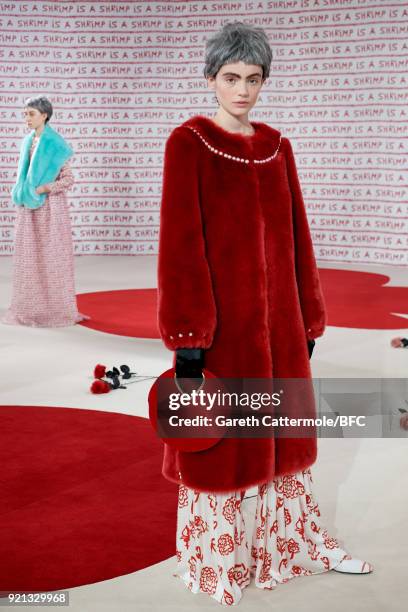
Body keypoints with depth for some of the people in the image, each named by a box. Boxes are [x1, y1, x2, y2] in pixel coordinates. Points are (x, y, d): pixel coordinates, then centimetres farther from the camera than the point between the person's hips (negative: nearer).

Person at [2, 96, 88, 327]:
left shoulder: (55, 144, -9)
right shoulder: (27, 142, 11)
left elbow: (69, 179, -11)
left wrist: (43, 189, -18)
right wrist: (22, 195, 8)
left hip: (50, 207, -7)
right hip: (29, 209, 7)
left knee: (52, 255, -1)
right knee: (29, 256, 7)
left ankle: (56, 308, 7)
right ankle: (31, 307, 15)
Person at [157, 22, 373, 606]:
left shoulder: (277, 145, 8)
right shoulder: (188, 142, -8)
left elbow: (295, 234, 10)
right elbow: (180, 241, -14)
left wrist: (309, 315, 10)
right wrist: (187, 334, -18)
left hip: (277, 313, 6)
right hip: (220, 314, -5)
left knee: (285, 429, 17)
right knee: (218, 438, 7)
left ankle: (300, 542, 36)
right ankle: (218, 561, 26)